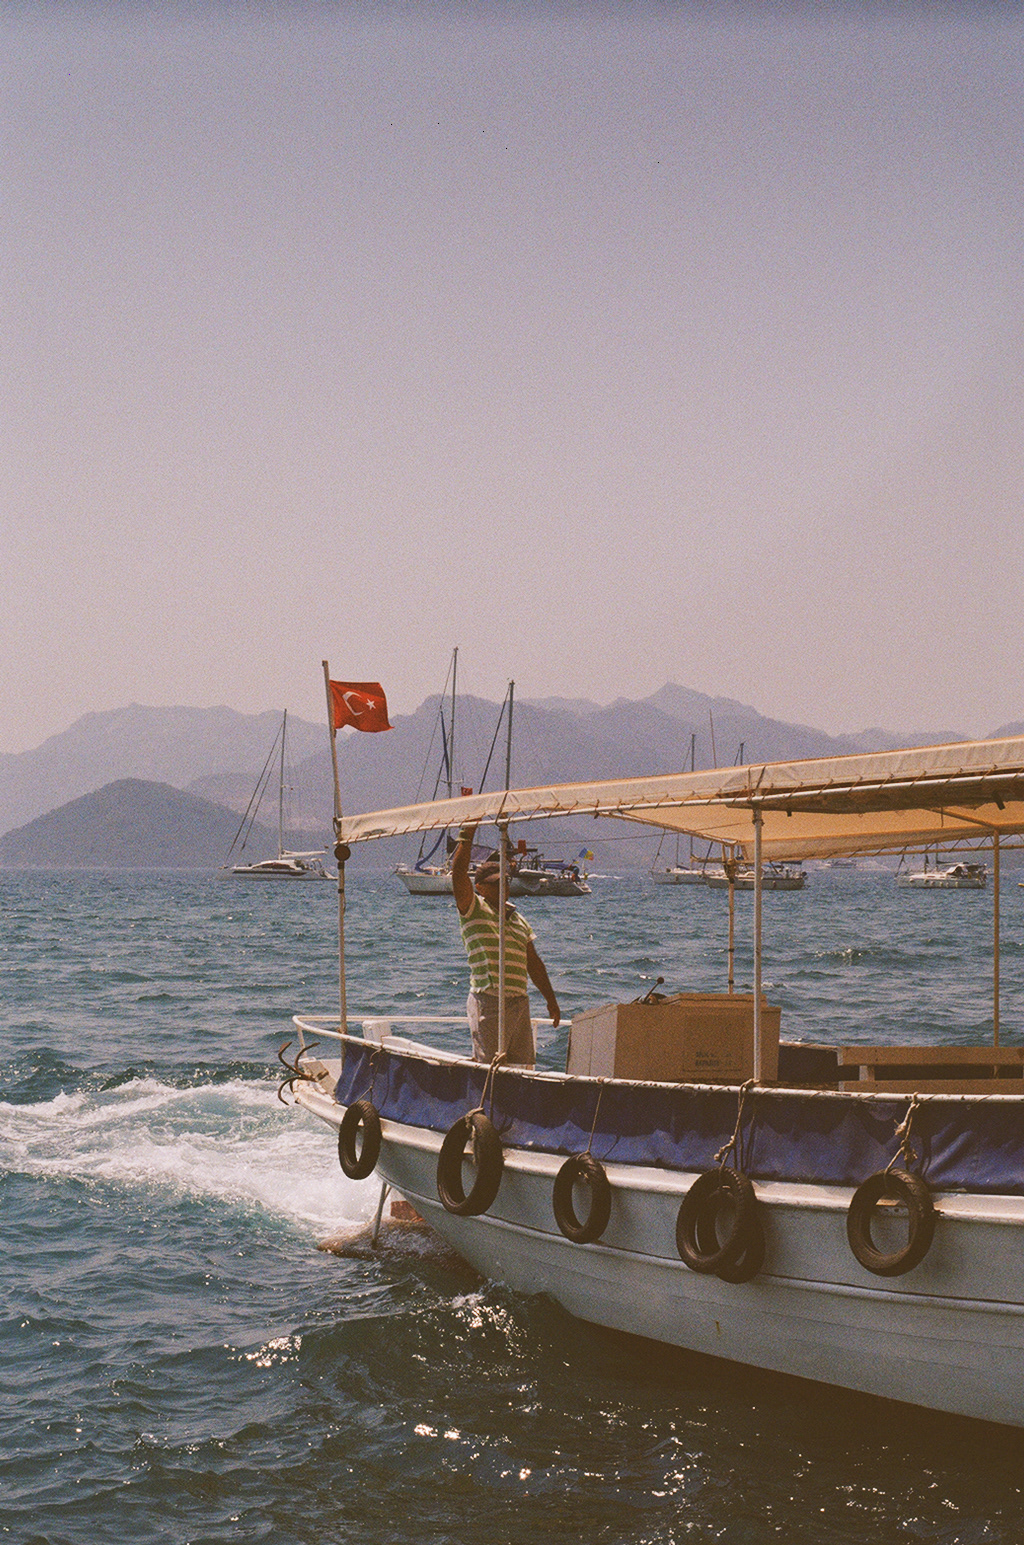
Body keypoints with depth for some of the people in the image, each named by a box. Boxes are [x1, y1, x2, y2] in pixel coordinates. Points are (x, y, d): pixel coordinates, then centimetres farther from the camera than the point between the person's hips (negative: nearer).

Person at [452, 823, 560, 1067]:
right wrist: (468, 835, -18)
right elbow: (458, 872, -15)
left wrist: (550, 999, 22)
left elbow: (533, 963, 24)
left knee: (522, 1066, 7)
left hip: (520, 1002, 7)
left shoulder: (518, 919, 20)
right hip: (489, 1003, -7)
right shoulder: (473, 910, 0)